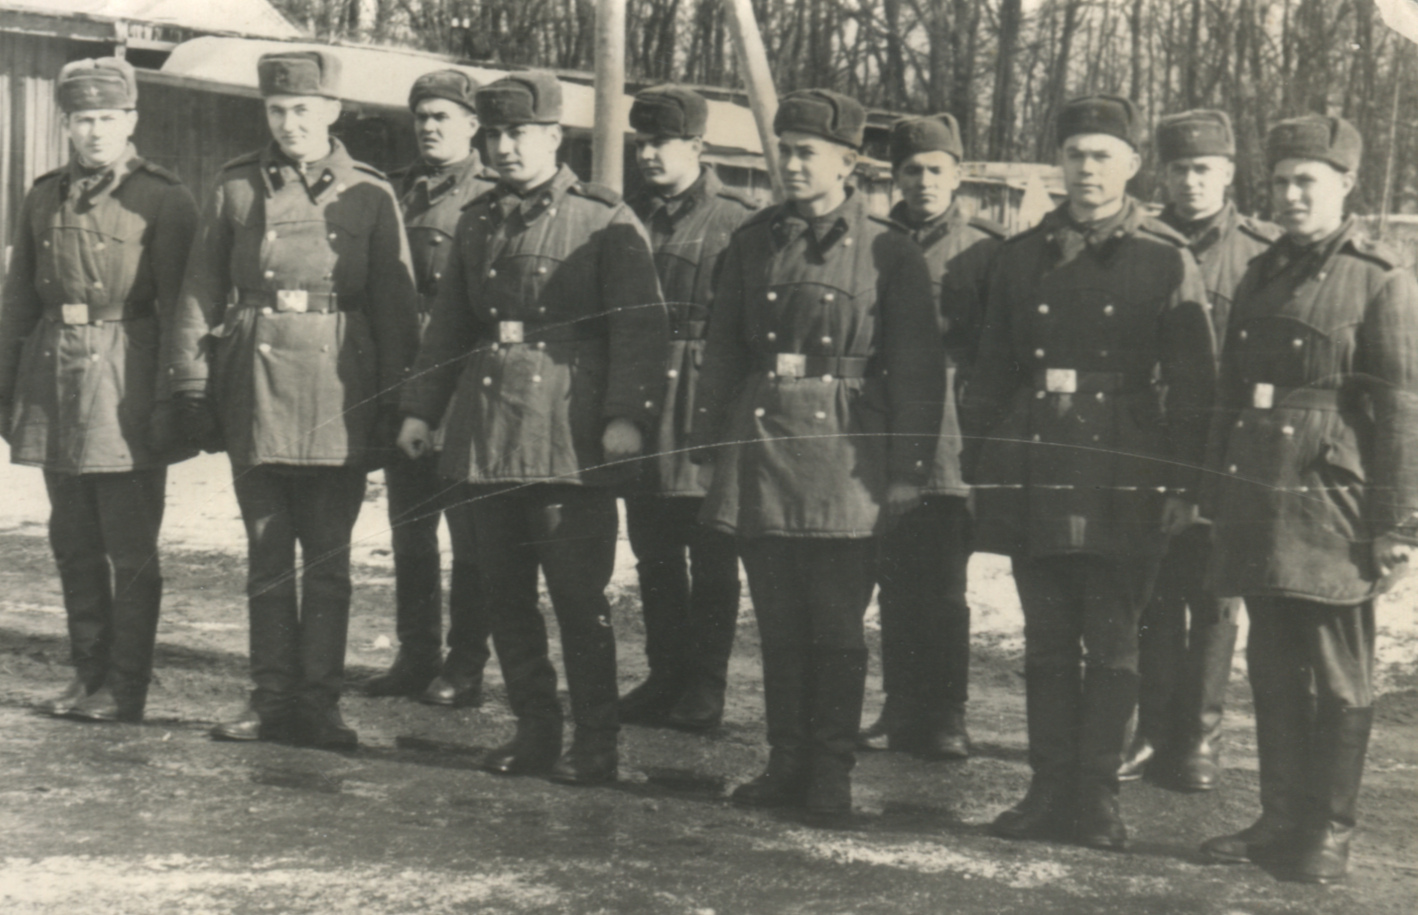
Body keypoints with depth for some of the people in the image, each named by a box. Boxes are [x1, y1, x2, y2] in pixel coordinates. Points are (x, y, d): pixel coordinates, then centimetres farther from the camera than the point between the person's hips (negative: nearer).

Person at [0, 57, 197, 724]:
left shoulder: (163, 200, -3)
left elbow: (179, 306, -7)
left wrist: (173, 396, -12)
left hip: (127, 387, -5)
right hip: (54, 383, 6)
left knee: (130, 544, -2)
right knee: (73, 542, 10)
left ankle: (126, 687, 6)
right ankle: (88, 674, 20)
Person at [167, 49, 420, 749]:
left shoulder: (370, 196, 3)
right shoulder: (236, 187, 7)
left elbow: (394, 307, 4)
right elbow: (202, 291, 8)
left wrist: (390, 405, 0)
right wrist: (192, 387, 2)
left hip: (339, 396, -2)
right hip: (253, 389, 2)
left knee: (328, 557, 3)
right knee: (267, 554, 9)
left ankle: (319, 701, 11)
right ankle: (273, 697, 17)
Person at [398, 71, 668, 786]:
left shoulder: (605, 220, -3)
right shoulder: (477, 222, 15)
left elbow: (640, 325, -8)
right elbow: (448, 322, 20)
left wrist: (626, 415, -17)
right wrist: (421, 407, 14)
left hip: (570, 438, -6)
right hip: (487, 435, 6)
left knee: (578, 593, -4)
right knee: (504, 591, 10)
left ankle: (596, 740, 8)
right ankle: (535, 728, 22)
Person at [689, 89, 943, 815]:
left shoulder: (889, 252, -2)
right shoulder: (753, 243, 10)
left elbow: (917, 370, -2)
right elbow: (723, 349, 13)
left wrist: (907, 470, -6)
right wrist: (709, 444, 9)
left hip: (843, 456, -4)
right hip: (759, 452, 4)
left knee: (836, 626, 2)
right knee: (778, 624, 10)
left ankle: (831, 771, 13)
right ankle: (786, 763, 21)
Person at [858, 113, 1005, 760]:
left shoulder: (985, 249, 2)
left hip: (951, 442, -3)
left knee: (943, 586, -1)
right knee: (896, 584, 8)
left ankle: (945, 717, 9)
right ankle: (902, 708, 18)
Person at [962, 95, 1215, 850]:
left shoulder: (1168, 261, 1)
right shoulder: (1022, 257, 11)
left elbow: (1192, 385, -1)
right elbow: (991, 372, 12)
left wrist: (1182, 484, -6)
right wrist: (981, 467, 7)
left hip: (1122, 485, -3)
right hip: (1035, 478, 3)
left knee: (1111, 645, 3)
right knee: (1047, 641, 8)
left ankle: (1097, 796, 11)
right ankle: (1050, 790, 17)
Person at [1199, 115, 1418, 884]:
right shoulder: (1261, 277, 15)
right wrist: (1219, 497, 15)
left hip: (1330, 513, -6)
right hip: (1257, 509, 6)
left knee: (1337, 681, 4)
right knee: (1273, 671, 12)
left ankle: (1328, 834, 14)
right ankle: (1281, 819, 23)